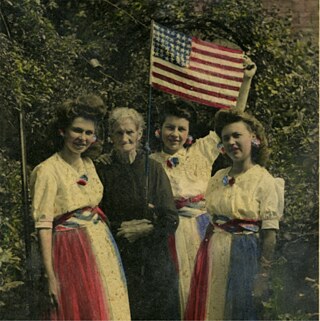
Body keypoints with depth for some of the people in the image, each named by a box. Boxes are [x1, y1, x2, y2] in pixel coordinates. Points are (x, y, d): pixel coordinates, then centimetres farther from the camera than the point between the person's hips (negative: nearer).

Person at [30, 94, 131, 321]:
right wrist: (51, 276, -19)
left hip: (102, 247, 7)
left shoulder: (88, 164, 9)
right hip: (72, 250, -7)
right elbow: (43, 225, -15)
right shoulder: (48, 171, -12)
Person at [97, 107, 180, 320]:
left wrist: (144, 230, -13)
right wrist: (122, 228, -11)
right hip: (118, 260, 0)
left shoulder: (154, 169, 1)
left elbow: (171, 221, -1)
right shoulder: (104, 173, 3)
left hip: (155, 260, 0)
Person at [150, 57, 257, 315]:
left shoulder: (201, 151, 6)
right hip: (168, 232, -1)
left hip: (200, 229, 1)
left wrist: (246, 80, -1)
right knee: (175, 290, 1)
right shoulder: (151, 162, 3)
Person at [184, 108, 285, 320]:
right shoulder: (218, 177, 8)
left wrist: (263, 276, -15)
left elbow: (270, 235, -11)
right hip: (213, 255, 5)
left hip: (243, 256, -5)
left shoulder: (264, 181, -9)